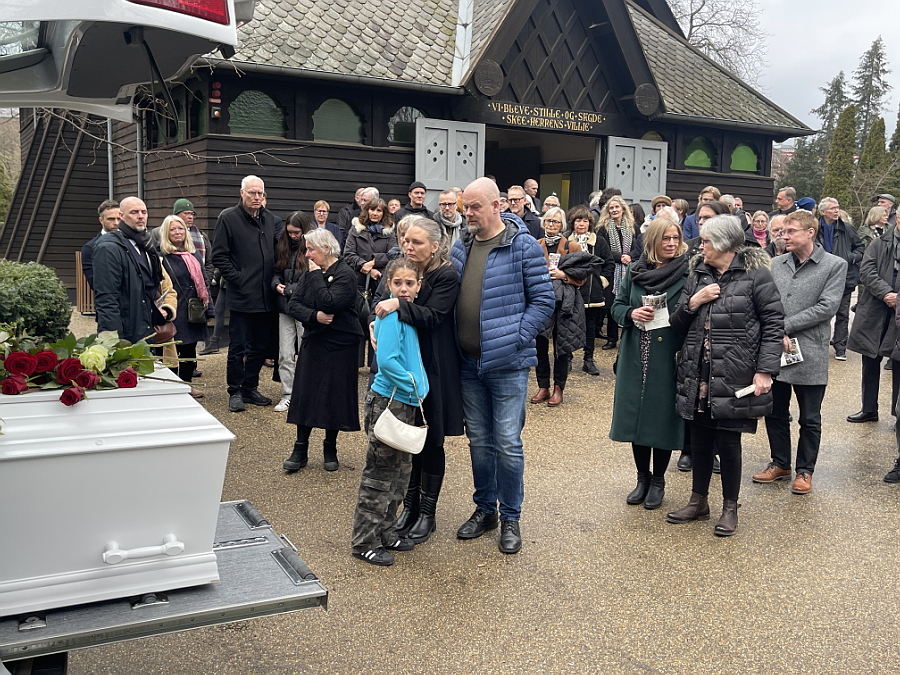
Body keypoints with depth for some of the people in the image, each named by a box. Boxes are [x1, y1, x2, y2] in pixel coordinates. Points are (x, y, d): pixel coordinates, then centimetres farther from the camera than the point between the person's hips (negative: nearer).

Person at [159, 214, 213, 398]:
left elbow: (203, 282, 15)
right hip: (174, 312, -6)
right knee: (171, 349, -1)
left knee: (190, 348, 12)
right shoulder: (162, 256, -6)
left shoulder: (194, 255, 13)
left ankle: (187, 383, 24)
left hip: (193, 311, 6)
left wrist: (208, 307, 8)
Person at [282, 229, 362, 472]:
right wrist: (314, 316, -17)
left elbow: (329, 304, -25)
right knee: (304, 394, 3)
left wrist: (317, 275, -16)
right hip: (313, 341, 6)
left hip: (339, 345, -6)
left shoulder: (344, 274, -11)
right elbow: (293, 304, 2)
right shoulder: (310, 273, 9)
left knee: (335, 396, 2)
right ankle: (300, 450, 10)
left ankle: (330, 450, 18)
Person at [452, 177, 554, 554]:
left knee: (508, 443, 1)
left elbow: (543, 300, -8)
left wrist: (515, 339, -14)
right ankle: (485, 509, 30)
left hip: (507, 364, -5)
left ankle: (511, 518, 17)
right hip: (469, 363, 5)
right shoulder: (462, 245, 9)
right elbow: (450, 297, 18)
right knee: (479, 441, 15)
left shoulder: (523, 245, -8)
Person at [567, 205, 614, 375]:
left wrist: (603, 279, 0)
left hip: (593, 292, 1)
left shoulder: (599, 242, 4)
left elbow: (610, 263, 8)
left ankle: (589, 359, 14)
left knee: (591, 325, 7)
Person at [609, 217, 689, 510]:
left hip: (668, 359, -3)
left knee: (662, 418, 5)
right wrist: (632, 314, -11)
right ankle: (642, 478, 26)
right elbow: (617, 307, 10)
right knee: (635, 416, 9)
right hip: (635, 357, 3)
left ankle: (658, 481, 22)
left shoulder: (687, 274, -4)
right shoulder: (635, 271, 6)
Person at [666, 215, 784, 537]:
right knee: (699, 440, 13)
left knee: (728, 442, 5)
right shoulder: (698, 274, 11)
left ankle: (730, 508, 23)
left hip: (734, 377, -5)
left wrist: (765, 370, -14)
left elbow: (774, 322, -8)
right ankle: (698, 502, 30)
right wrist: (692, 303, -8)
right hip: (697, 375, 5)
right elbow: (677, 324, 12)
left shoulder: (755, 274, -6)